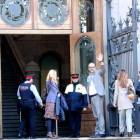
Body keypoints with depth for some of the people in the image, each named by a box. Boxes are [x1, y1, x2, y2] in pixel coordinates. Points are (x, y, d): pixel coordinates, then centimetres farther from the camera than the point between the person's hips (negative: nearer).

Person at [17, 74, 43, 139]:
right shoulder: (31, 86, -11)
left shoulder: (20, 86, 7)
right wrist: (41, 103, -3)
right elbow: (37, 96, -13)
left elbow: (18, 95, 19)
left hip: (23, 104, 5)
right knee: (32, 119, 2)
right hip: (31, 103, -5)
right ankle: (32, 135, 1)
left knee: (24, 119, 14)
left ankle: (20, 133, 0)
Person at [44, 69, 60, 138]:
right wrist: (50, 78, -50)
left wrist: (59, 93, 4)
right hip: (50, 101, -8)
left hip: (55, 101, 8)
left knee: (54, 118, 8)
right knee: (49, 117, -12)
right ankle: (49, 133, -15)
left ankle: (53, 133, 11)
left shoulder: (55, 83, 21)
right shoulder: (49, 82, -3)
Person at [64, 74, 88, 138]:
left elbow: (84, 97, 3)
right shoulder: (68, 86, 13)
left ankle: (77, 133, 8)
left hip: (78, 108, -2)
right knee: (71, 120, 2)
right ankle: (72, 133, 7)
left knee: (78, 120, 2)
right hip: (70, 107, 2)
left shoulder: (81, 86, 5)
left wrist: (85, 106, -3)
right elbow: (65, 96, 15)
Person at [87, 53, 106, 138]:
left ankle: (102, 132, -17)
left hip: (98, 95, -7)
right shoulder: (89, 77, 23)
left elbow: (103, 70, -19)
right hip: (91, 97, 7)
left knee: (100, 114, -13)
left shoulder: (98, 73, 5)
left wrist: (101, 62, -36)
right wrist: (89, 102, 20)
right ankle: (97, 133, 6)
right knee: (96, 116, 7)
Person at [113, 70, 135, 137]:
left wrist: (114, 102, 9)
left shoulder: (117, 82, 3)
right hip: (128, 101, 0)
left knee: (121, 117, 7)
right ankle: (129, 131, -15)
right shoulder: (129, 81, 5)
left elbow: (116, 92, 3)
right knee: (129, 116, -5)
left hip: (121, 101, 0)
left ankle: (122, 132, 8)